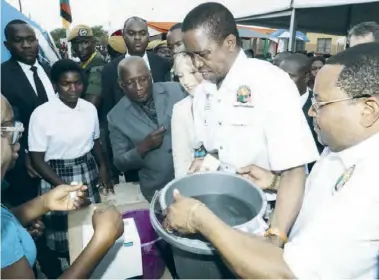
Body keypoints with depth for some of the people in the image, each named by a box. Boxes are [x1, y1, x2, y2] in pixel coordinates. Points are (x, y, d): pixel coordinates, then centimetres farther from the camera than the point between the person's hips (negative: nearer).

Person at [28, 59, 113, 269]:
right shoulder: (41, 114, -15)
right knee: (64, 234, 7)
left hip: (89, 174, 4)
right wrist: (65, 187, -17)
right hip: (57, 177, -3)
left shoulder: (90, 108, -3)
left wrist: (103, 168, -4)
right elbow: (37, 159, -10)